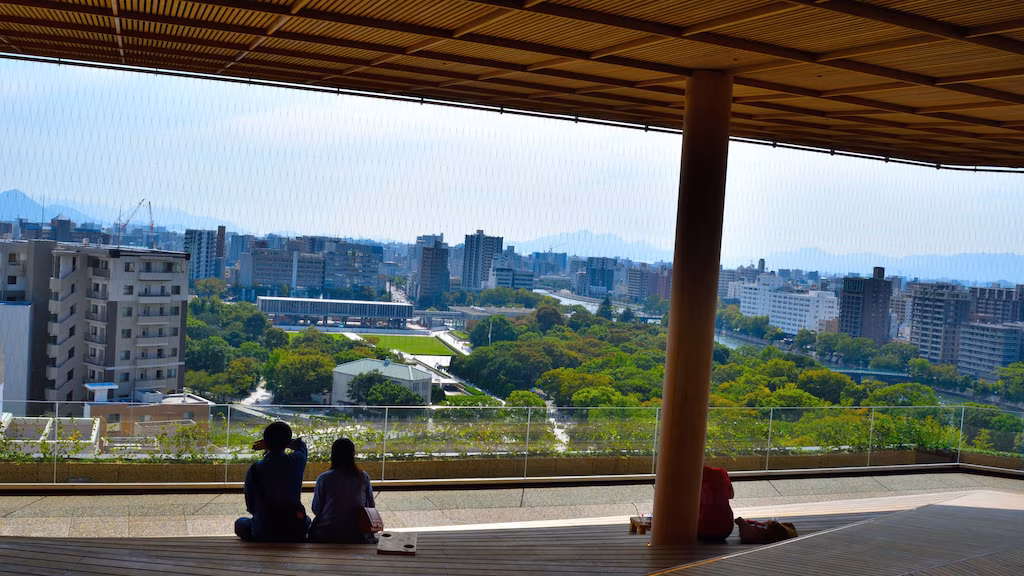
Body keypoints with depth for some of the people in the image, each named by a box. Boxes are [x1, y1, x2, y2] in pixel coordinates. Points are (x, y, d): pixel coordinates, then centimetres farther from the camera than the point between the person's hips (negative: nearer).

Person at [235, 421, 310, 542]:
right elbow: (300, 444, 20)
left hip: (264, 534, -2)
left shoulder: (255, 470, -11)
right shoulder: (297, 461, -6)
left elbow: (250, 506, 0)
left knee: (240, 524, 29)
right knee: (306, 520, 38)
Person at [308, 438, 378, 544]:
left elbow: (316, 510, 2)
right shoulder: (364, 477, -3)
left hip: (328, 537, -1)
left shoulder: (323, 479, -7)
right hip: (357, 537, 1)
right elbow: (371, 506, 7)